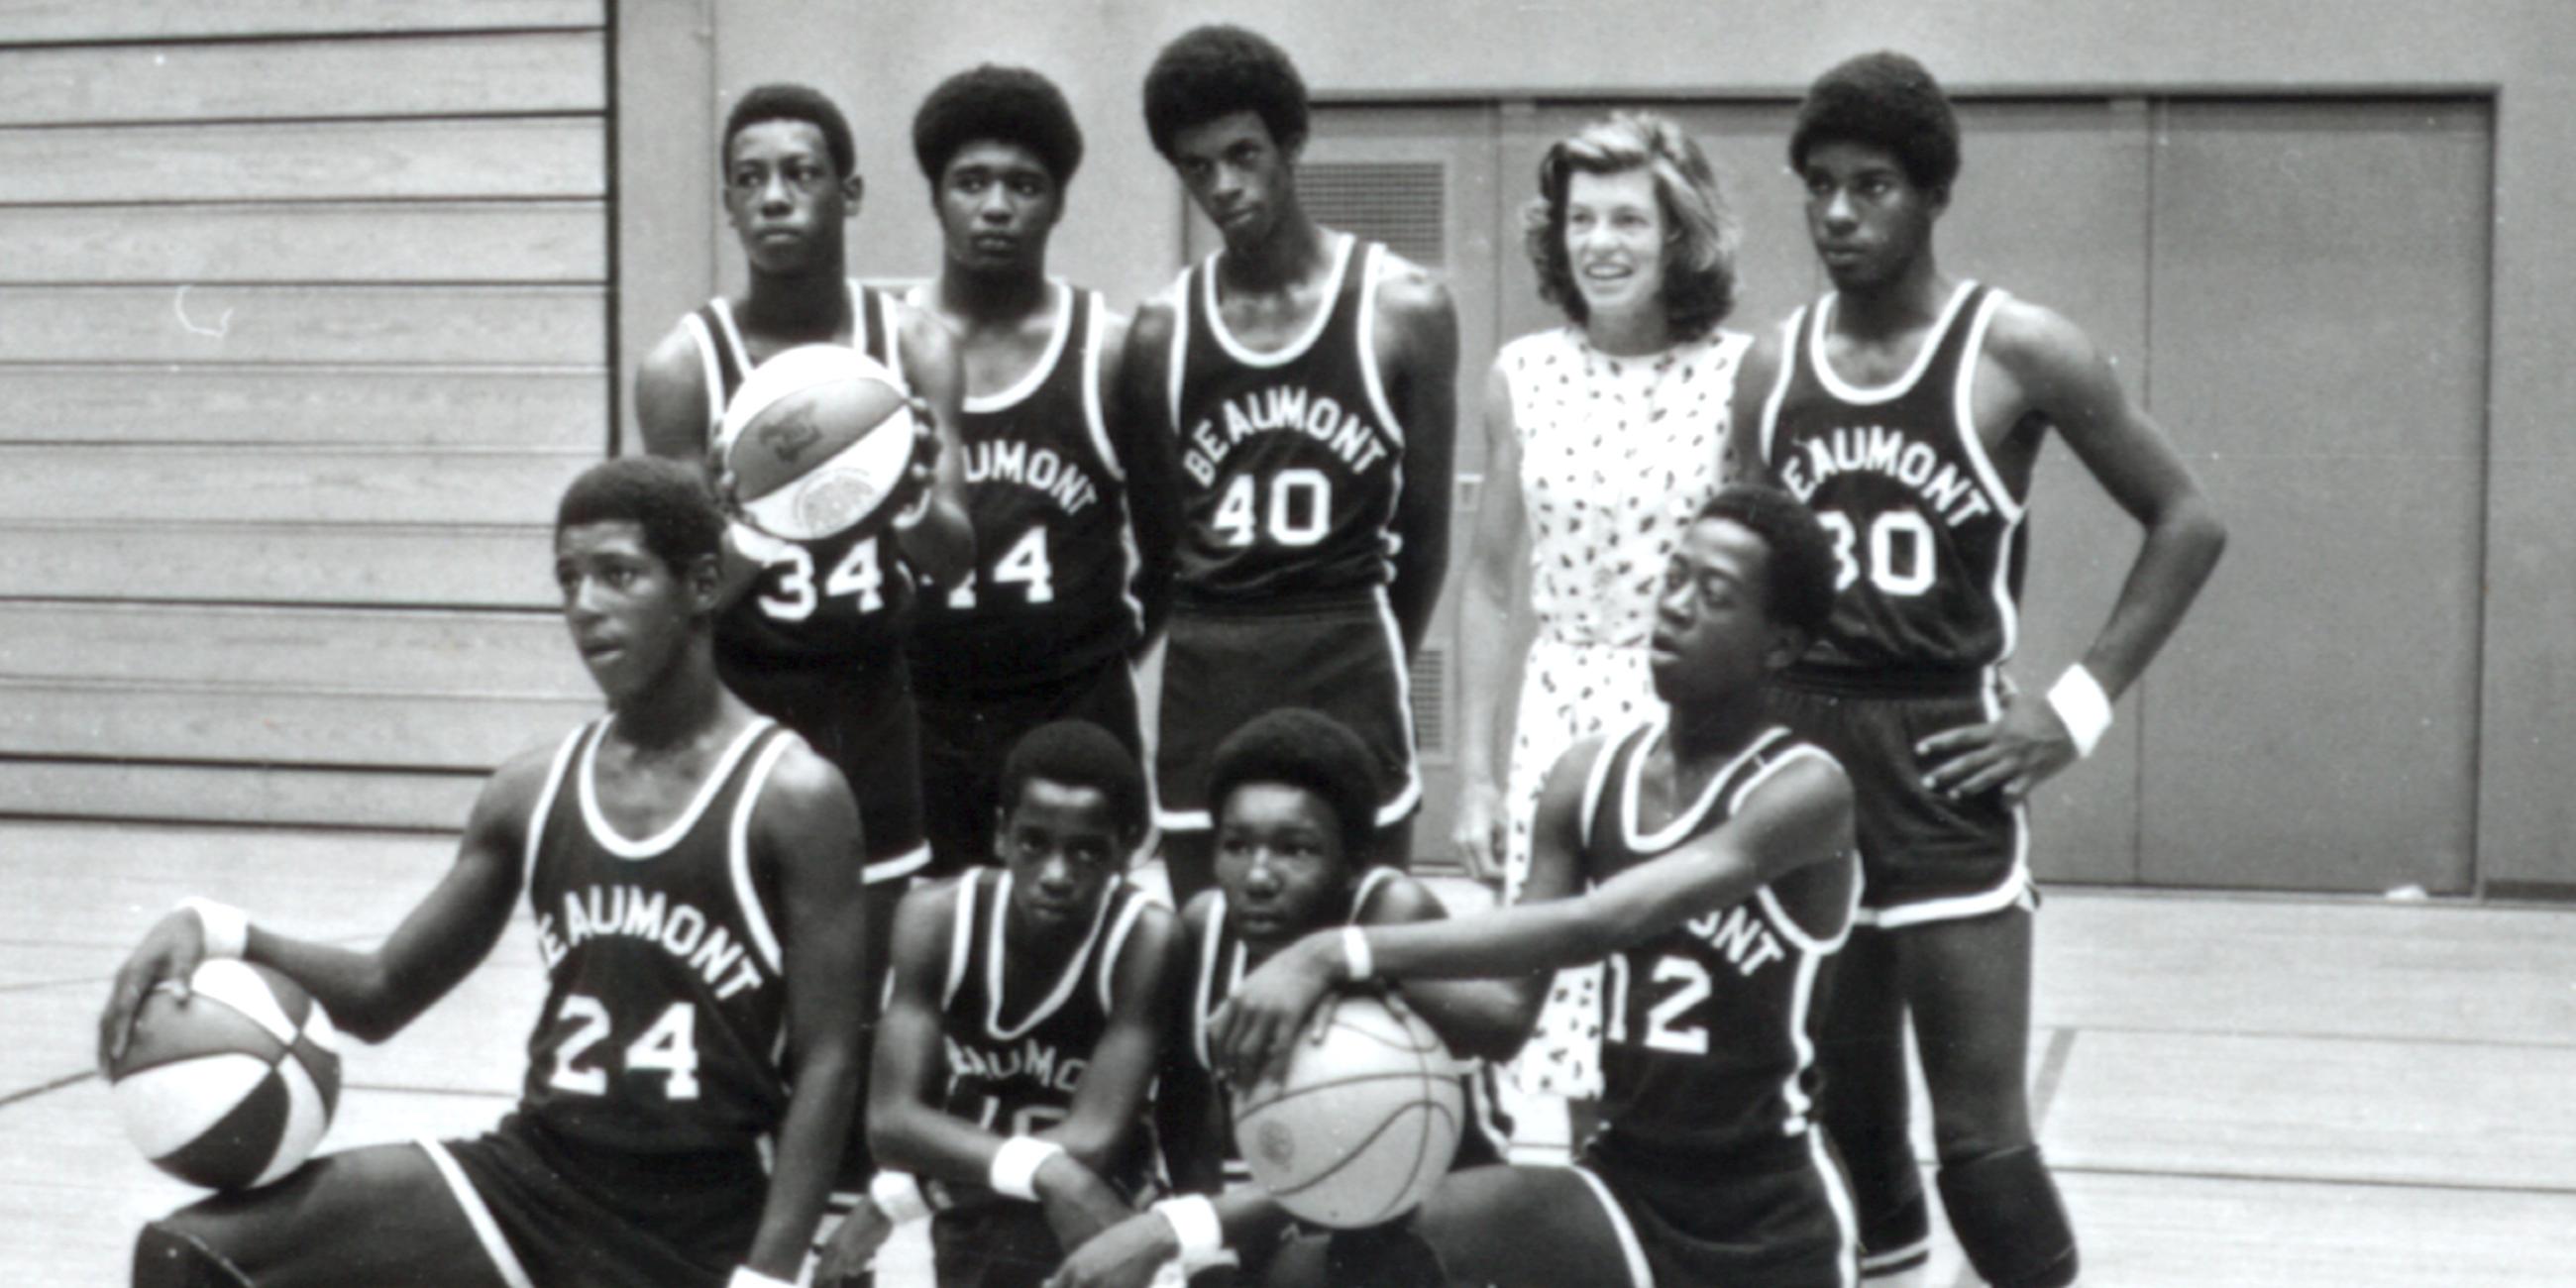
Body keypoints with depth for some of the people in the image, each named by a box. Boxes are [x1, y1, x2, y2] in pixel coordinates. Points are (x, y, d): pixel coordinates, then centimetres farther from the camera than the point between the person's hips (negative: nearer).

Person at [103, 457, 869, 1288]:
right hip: (529, 1173, 5)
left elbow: (826, 1064, -9)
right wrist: (221, 935, -4)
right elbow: (383, 995, 14)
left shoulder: (792, 799, -8)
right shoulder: (531, 794, 6)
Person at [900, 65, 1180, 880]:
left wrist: (1099, 656, 7)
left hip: (1076, 719, 0)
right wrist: (889, 658, 1)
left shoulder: (1114, 354, 0)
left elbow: (1165, 547, 7)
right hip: (914, 718, 1)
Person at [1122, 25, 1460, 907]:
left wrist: (1375, 664, 8)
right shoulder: (1162, 333, 5)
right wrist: (1208, 646, 7)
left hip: (1346, 656, -2)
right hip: (1203, 667, 3)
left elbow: (1425, 528, 4)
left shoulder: (1401, 309, -2)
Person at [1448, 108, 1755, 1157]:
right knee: (1570, 1055, 4)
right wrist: (1472, 771, 9)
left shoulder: (1741, 375, -5)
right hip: (1559, 717, 3)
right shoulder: (1521, 377, 4)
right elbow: (1494, 585, 11)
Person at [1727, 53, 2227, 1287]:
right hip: (1797, 747, 4)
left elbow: (2188, 520, -2)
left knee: (1979, 1133, -6)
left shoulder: (2019, 352, -6)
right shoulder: (1772, 367, 7)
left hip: (1942, 754, -4)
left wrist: (2079, 704, -8)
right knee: (1842, 1116, 10)